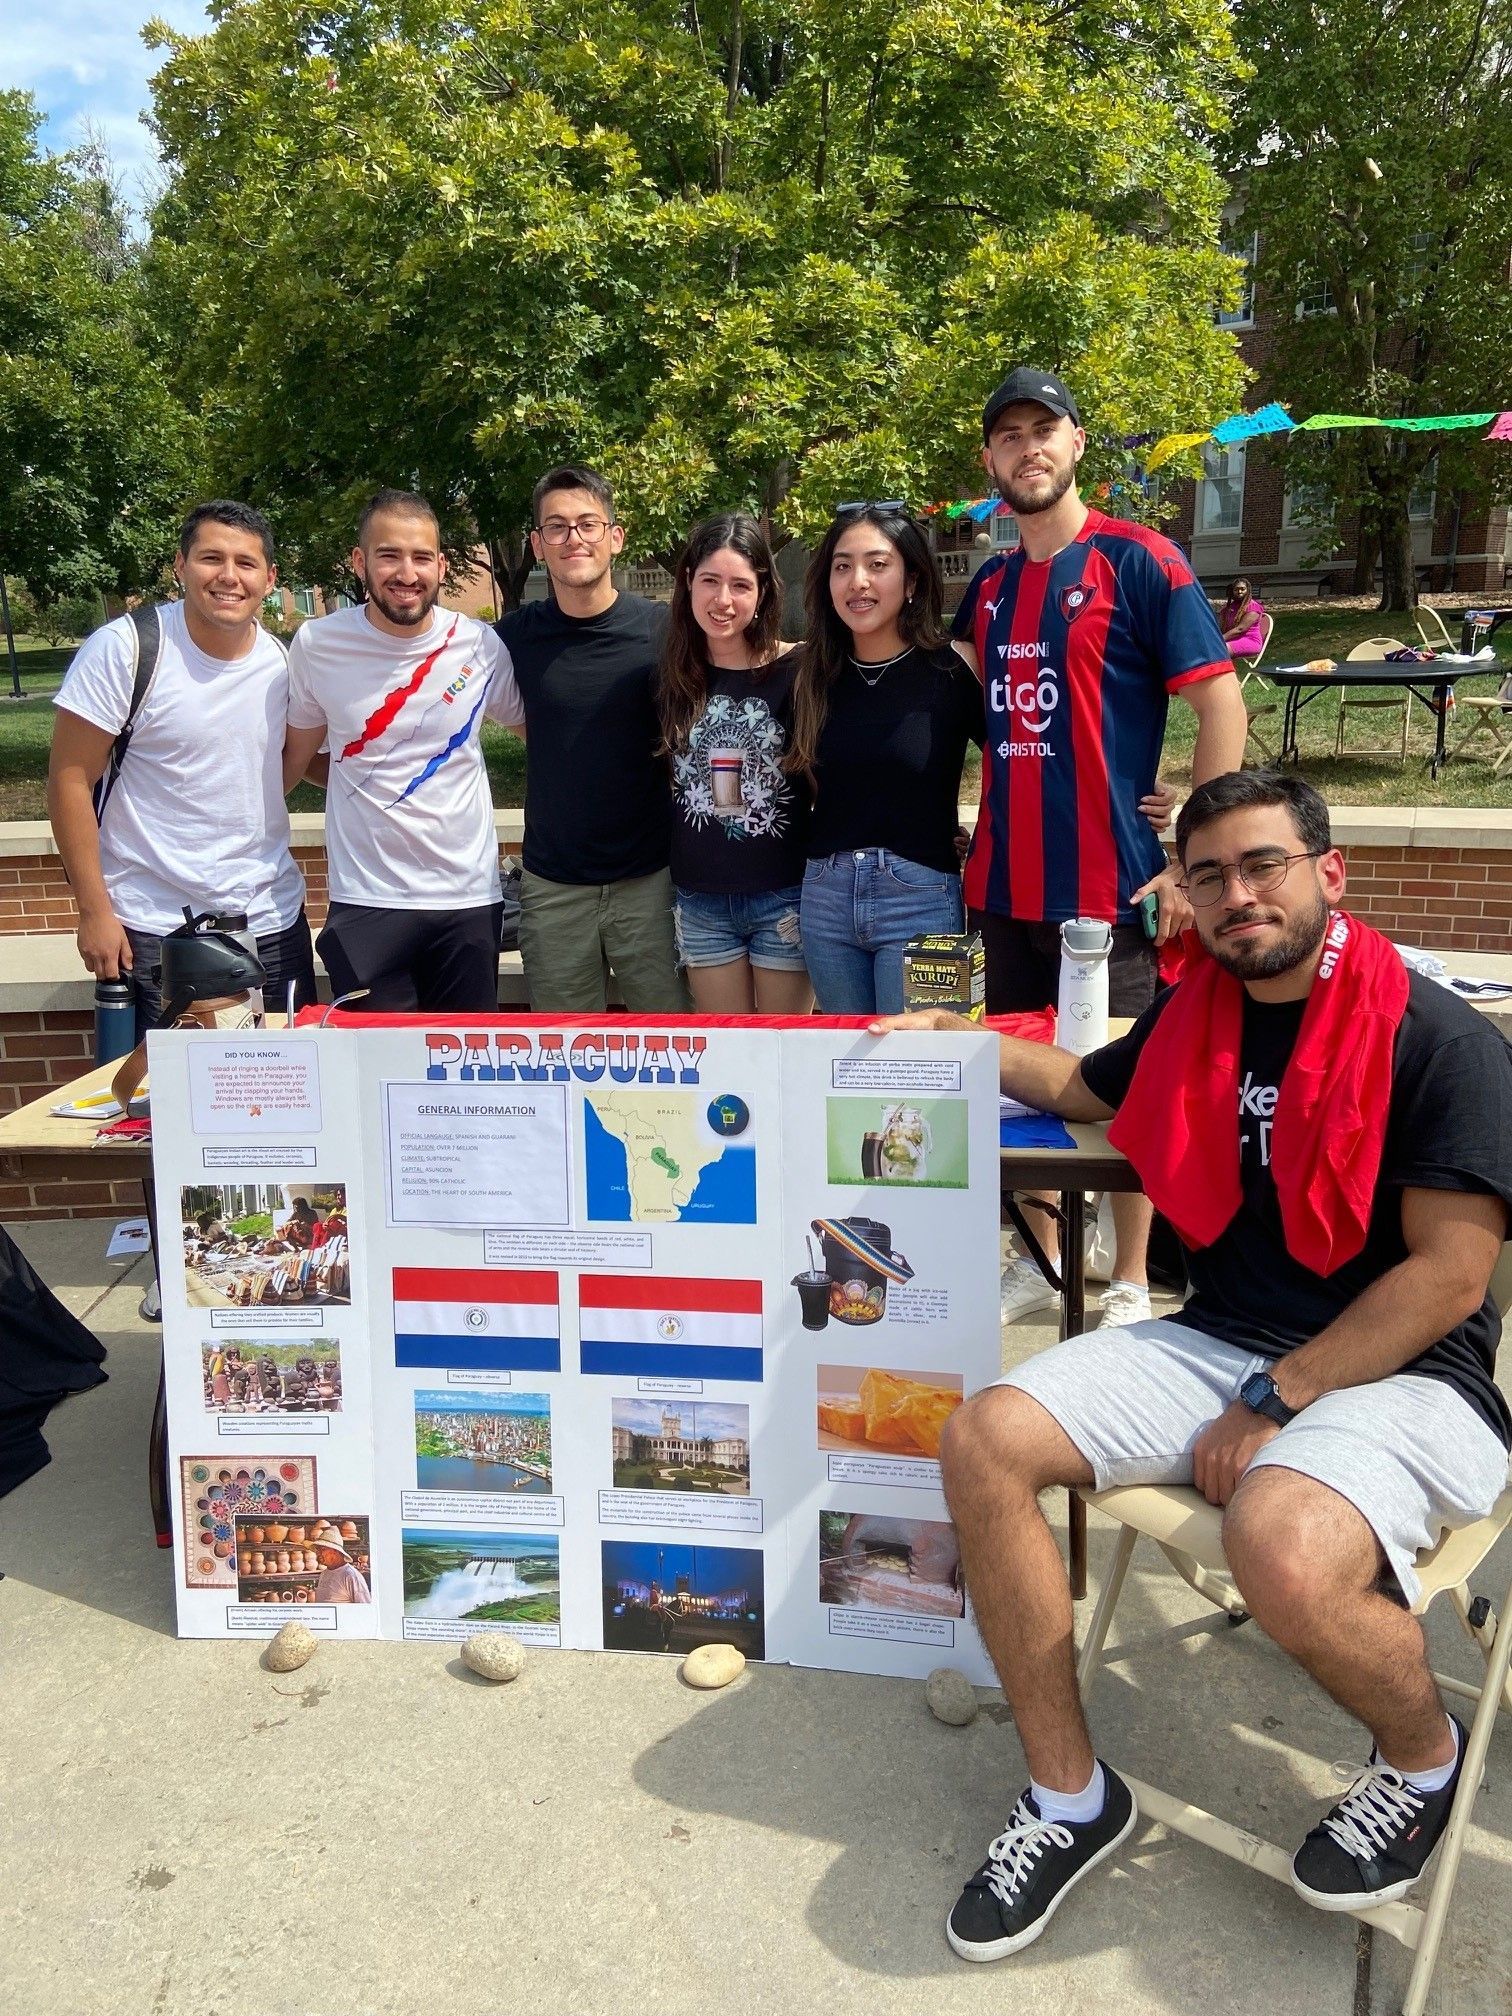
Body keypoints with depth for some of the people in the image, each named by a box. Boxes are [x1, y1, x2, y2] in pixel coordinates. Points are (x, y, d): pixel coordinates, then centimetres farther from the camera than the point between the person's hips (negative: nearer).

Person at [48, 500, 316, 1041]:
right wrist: (94, 911, -12)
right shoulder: (123, 648, -10)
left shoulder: (283, 663, 3)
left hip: (273, 921, 4)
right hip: (154, 930, -4)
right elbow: (71, 779, -9)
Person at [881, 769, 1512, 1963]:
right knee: (986, 1442, -12)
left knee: (1280, 1550, -37)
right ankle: (1070, 1796, 2)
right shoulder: (1195, 1020, 9)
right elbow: (1081, 1088, 32)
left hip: (1403, 1378, -6)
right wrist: (958, 1041, 21)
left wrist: (1270, 1406, -17)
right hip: (1217, 1344, 7)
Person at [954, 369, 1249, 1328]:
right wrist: (979, 832, 10)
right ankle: (1040, 1259, 29)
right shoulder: (988, 585, 11)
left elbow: (1223, 704, -10)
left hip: (1110, 883, -6)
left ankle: (1132, 1286, 18)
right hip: (1005, 882, 6)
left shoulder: (1139, 560, -6)